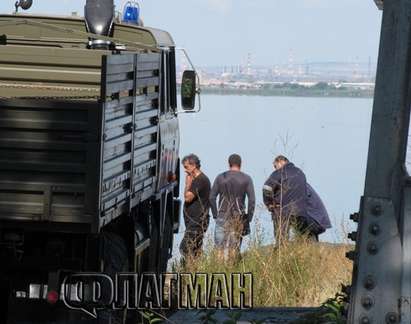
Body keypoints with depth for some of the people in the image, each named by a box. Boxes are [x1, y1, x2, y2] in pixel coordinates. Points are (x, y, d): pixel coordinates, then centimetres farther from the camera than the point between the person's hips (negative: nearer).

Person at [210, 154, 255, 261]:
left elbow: (212, 198, 2)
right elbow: (252, 200, -4)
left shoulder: (220, 177, 5)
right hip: (239, 218, 0)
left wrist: (215, 215, 9)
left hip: (222, 216, 0)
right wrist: (248, 218, 3)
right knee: (234, 248, 4)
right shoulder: (246, 179, 1)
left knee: (220, 247, 0)